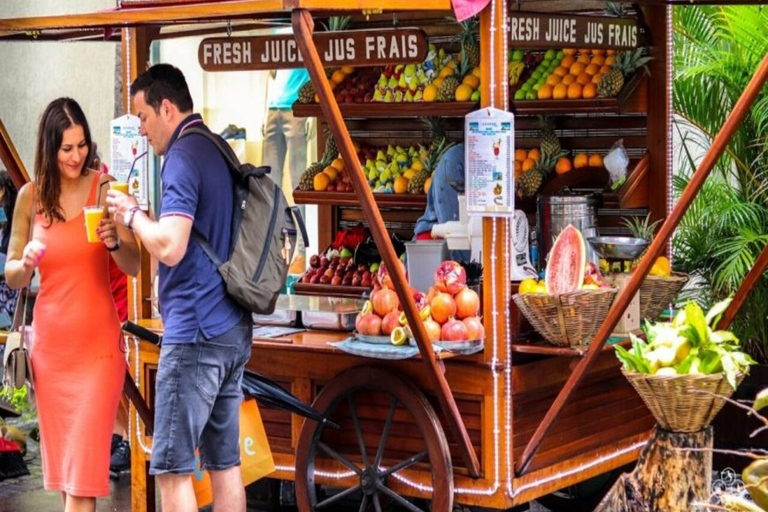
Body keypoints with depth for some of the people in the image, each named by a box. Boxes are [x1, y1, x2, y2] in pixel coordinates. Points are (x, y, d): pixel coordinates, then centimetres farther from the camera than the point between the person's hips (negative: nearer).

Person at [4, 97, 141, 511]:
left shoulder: (103, 187, -5)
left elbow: (134, 267, -4)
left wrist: (115, 242, -24)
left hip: (97, 341, -3)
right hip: (49, 341, 3)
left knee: (83, 463, -7)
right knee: (60, 459, 11)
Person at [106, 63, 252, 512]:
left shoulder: (183, 156, -12)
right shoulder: (219, 152, 16)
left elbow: (170, 247, -23)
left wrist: (132, 214, -6)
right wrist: (142, 221, 15)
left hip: (195, 331, -10)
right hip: (233, 329, 10)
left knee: (173, 468, -6)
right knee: (224, 462, 11)